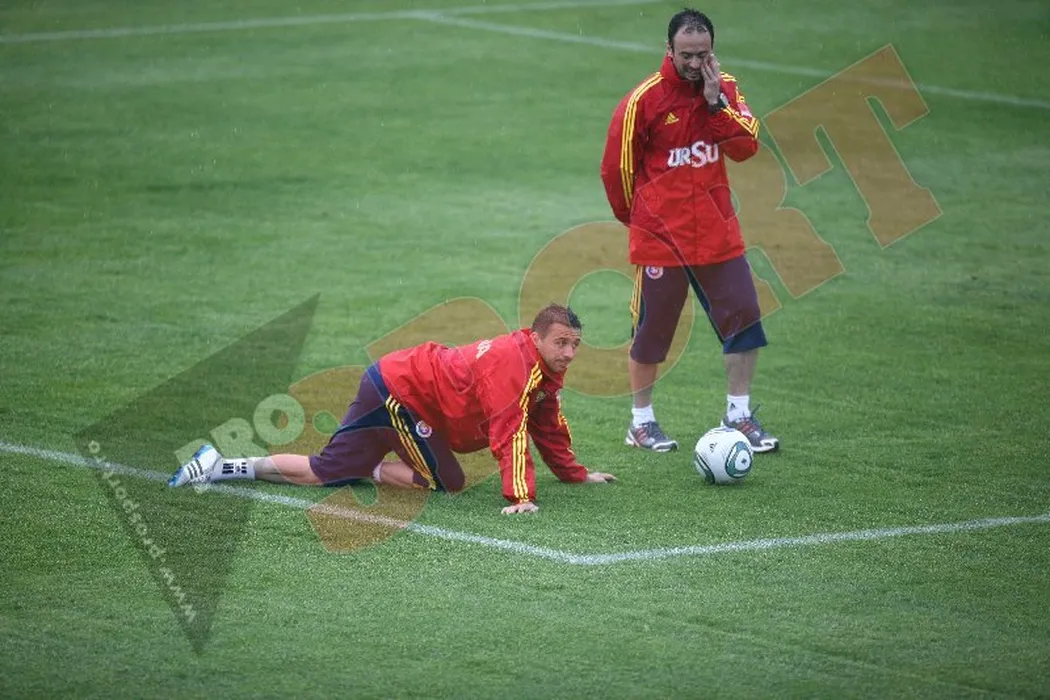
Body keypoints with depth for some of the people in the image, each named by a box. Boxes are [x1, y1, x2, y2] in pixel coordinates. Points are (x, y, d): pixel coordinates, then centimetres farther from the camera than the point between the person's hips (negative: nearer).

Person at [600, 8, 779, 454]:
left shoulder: (724, 88, 3)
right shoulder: (644, 99, -12)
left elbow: (746, 147, -9)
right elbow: (617, 169, -4)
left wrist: (716, 101, -18)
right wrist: (636, 218, 7)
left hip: (716, 230, 4)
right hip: (660, 235, -4)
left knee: (744, 316, -1)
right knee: (652, 328, 3)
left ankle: (739, 415, 11)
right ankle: (641, 422, 18)